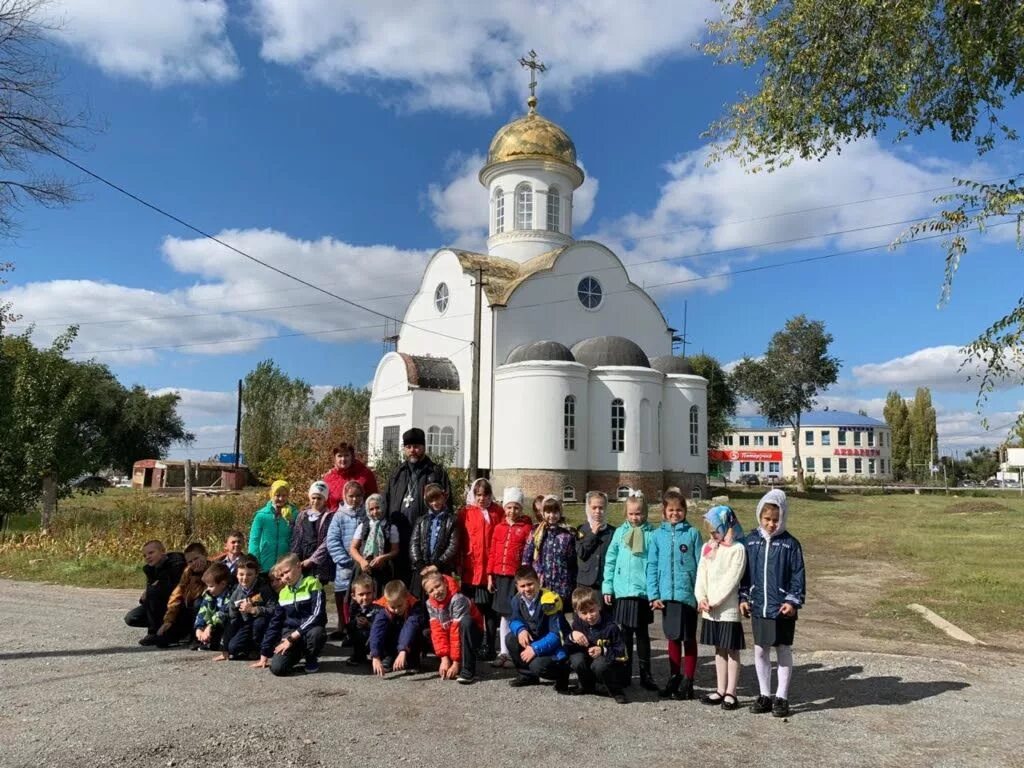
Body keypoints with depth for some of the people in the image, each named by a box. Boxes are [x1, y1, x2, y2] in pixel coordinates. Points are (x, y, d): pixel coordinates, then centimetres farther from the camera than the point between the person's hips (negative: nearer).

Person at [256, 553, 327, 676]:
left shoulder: (312, 584, -9)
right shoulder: (283, 593, 9)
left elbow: (317, 614, -20)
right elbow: (275, 623, 14)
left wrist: (293, 637, -21)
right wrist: (264, 655, 12)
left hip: (310, 630, -3)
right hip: (290, 633, 3)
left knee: (317, 633, -39)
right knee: (277, 668, -23)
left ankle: (312, 659, -6)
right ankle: (298, 653, 11)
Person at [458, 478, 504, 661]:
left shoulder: (498, 512, 3)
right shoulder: (465, 512, 4)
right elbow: (460, 541, 5)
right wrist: (459, 565, 2)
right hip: (470, 569, 1)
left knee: (490, 609, 6)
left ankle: (489, 646, 14)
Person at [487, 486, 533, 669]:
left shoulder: (527, 527, -3)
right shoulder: (499, 527, 10)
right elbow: (492, 552, 12)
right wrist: (490, 575, 8)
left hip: (517, 576, -4)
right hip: (500, 575, 4)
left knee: (514, 614, 0)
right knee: (504, 613, 11)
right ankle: (503, 652, 19)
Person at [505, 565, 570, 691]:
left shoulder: (549, 601, -26)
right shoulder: (518, 600, -6)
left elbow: (557, 635, -26)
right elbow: (514, 620, 8)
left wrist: (535, 649, -30)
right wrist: (520, 630, -16)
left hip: (555, 648, -7)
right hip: (536, 642, 7)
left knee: (538, 665, -30)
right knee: (511, 639, -9)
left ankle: (562, 673, 4)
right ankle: (528, 675, 10)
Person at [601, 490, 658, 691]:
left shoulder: (651, 534, -3)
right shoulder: (620, 532, 4)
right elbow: (610, 561, 6)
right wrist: (607, 587, 2)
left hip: (643, 591, -2)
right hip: (622, 591, 2)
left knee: (642, 633, 9)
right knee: (625, 633, 11)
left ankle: (645, 674, 19)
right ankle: (625, 673, 22)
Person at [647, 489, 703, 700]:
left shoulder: (692, 533, -2)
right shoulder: (658, 535, 3)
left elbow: (700, 565, -3)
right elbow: (652, 566, 3)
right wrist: (653, 595, -4)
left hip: (687, 594, -2)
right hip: (666, 595, 2)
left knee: (689, 639, 7)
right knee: (673, 638, 14)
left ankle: (687, 681, 16)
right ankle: (674, 677, 27)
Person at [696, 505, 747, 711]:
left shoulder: (737, 549, -11)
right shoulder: (707, 548, 9)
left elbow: (732, 579, -16)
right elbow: (701, 575, 6)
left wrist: (714, 601, -17)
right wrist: (701, 598, -8)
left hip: (728, 608, -6)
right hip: (709, 609, 6)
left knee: (731, 650, 4)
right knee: (719, 650, 14)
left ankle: (730, 694, 11)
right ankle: (721, 690, 23)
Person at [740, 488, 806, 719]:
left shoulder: (790, 544, -5)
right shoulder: (751, 542, 3)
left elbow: (798, 575, -4)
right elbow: (745, 573, 9)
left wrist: (793, 601, -11)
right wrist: (743, 598, 4)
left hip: (782, 608, -3)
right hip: (758, 607, 3)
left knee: (783, 651, 8)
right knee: (760, 651, 10)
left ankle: (782, 697, 19)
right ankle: (764, 695, 24)